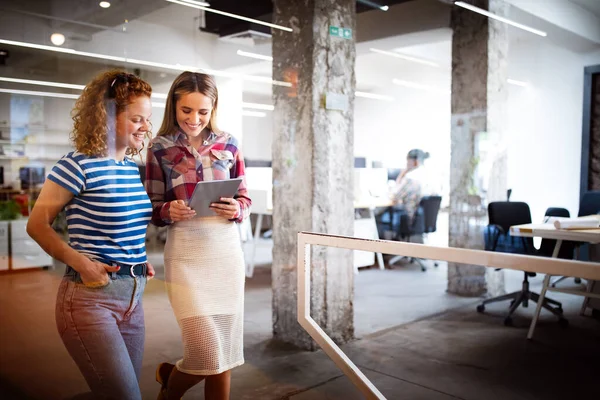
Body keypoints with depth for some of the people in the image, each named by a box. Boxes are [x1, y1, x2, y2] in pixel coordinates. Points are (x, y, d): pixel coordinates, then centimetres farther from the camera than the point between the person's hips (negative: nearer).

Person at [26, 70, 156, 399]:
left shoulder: (135, 168, 8)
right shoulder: (79, 165, -12)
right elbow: (37, 225, -7)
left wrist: (141, 260, 5)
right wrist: (81, 264, -19)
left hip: (132, 297, 7)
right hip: (90, 298, -7)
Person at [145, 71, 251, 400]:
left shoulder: (227, 145, 6)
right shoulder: (160, 148, 1)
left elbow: (244, 198, 12)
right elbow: (152, 209, 4)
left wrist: (237, 210, -10)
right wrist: (169, 212, -17)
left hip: (227, 252, 3)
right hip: (185, 255, -2)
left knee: (224, 352, 8)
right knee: (206, 354, -8)